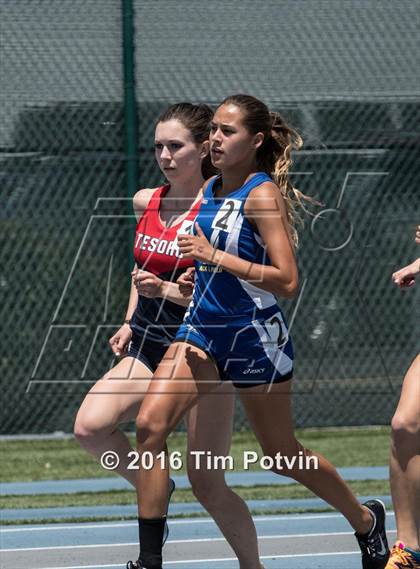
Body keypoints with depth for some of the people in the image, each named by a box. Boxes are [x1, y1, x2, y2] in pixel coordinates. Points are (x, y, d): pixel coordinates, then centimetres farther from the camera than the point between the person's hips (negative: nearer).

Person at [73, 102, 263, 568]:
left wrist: (166, 291, -27)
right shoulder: (145, 203, 6)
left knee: (207, 486, -3)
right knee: (90, 427, -21)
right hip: (148, 346, 5)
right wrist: (130, 322, 15)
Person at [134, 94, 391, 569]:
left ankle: (365, 519, 35)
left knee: (281, 456, 9)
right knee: (149, 425, -15)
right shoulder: (210, 190, 6)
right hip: (202, 331, 6)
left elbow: (287, 281, -24)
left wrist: (215, 256, -27)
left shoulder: (262, 195, -16)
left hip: (255, 336, -6)